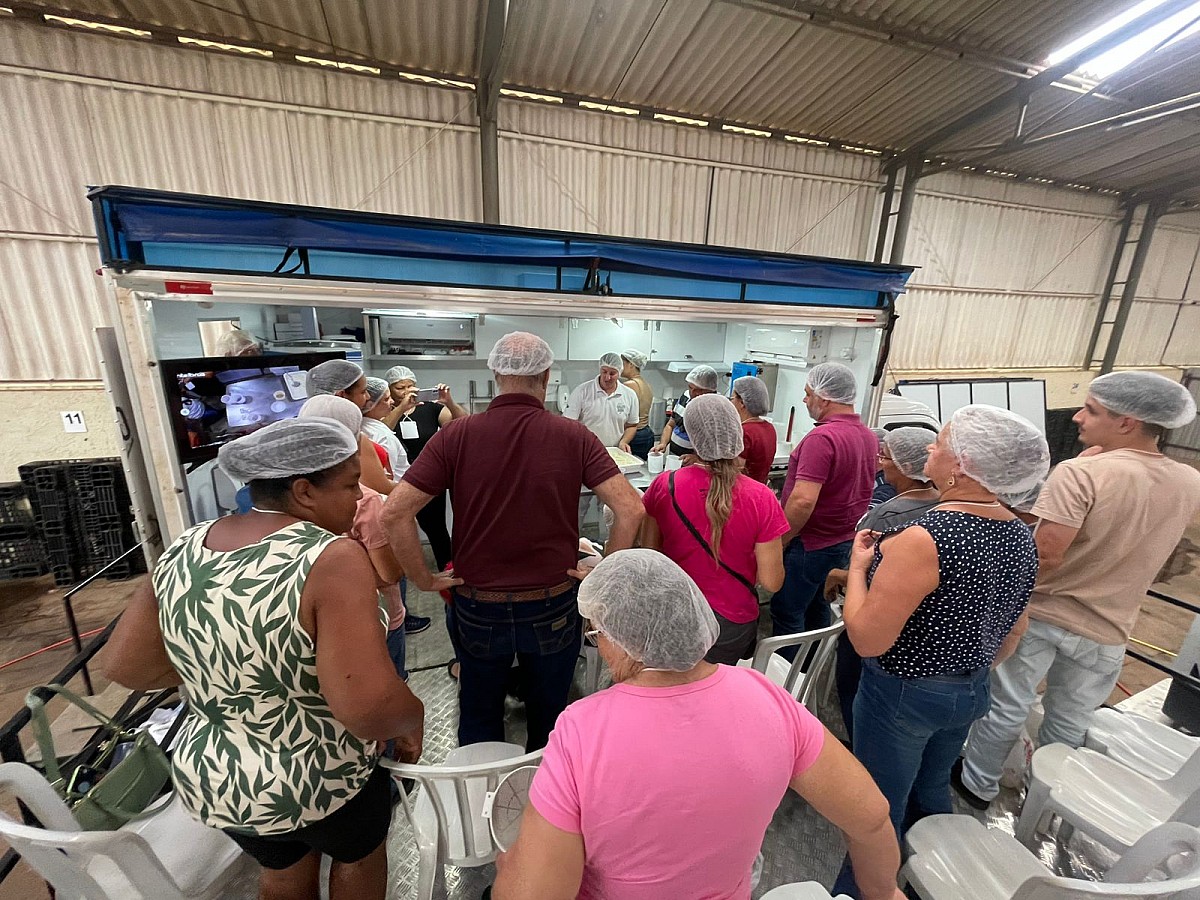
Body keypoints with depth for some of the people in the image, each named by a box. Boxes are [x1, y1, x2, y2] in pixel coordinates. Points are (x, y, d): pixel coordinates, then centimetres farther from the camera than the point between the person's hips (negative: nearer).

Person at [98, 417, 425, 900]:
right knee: (360, 853, 30)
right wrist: (412, 721, -16)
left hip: (210, 781, 6)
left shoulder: (184, 550, -10)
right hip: (319, 784, -5)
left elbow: (122, 665, 1)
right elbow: (370, 706, -36)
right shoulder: (330, 559, -32)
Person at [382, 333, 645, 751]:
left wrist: (424, 579, -4)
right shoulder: (573, 436, -12)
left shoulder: (457, 435, -12)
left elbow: (394, 512, -15)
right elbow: (630, 508, -17)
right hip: (553, 606, 0)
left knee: (479, 716, 27)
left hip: (477, 606, 1)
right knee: (549, 716, 25)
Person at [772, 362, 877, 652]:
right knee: (816, 609, 23)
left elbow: (803, 500, -29)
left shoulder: (822, 438, -24)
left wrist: (778, 544, -18)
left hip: (810, 544, -9)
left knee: (787, 615, 5)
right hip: (845, 541, 9)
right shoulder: (869, 437, 6)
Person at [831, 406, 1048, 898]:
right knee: (930, 792, 30)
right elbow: (1010, 633, 9)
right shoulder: (1022, 537, -4)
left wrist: (858, 566, -15)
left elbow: (867, 640, -27)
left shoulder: (922, 539, -31)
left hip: (903, 694, -7)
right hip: (971, 693, 8)